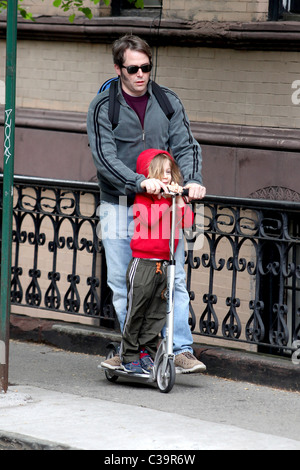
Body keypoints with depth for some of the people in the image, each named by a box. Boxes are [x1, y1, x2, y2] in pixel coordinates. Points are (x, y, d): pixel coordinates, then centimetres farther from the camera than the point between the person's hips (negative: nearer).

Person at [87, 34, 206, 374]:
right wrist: (140, 182, -28)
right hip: (119, 207, -1)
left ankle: (181, 350, -4)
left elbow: (185, 146, 1)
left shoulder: (168, 102, 6)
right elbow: (104, 157, -13)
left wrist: (192, 180, -20)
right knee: (121, 283, 2)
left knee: (174, 279, -5)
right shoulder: (103, 107, -3)